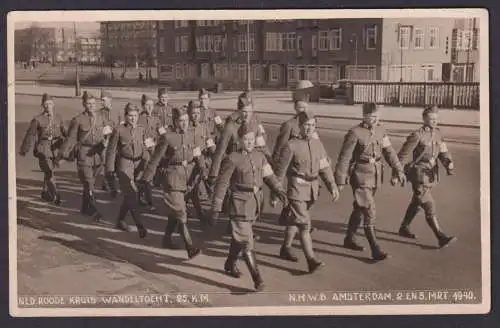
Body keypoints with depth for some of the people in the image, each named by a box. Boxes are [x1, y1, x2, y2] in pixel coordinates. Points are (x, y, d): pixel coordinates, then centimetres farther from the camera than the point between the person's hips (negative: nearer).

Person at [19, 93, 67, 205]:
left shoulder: (58, 118, 7)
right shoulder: (37, 119, -3)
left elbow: (65, 132, 14)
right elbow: (30, 135, 2)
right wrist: (24, 150, 7)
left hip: (55, 148, 4)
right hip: (43, 148, -4)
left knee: (49, 171, 17)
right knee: (49, 172, -14)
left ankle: (45, 193, 35)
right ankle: (55, 195, -14)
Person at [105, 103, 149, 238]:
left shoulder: (143, 130, 7)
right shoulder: (119, 130, -4)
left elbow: (146, 150, 10)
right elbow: (111, 150, -2)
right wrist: (110, 169, -5)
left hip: (139, 165, 4)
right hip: (124, 165, -4)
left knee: (129, 196, 14)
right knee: (131, 195, -12)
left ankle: (120, 220, 34)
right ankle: (140, 226, -13)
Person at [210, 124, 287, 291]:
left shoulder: (260, 157, 5)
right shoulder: (232, 159, -12)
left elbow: (269, 176, 1)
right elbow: (222, 184, -10)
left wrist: (279, 191, -17)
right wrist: (215, 209, -11)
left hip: (255, 203, 6)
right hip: (240, 204, -6)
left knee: (239, 237, 22)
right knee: (247, 242, -8)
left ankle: (230, 265, 44)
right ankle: (257, 279, -8)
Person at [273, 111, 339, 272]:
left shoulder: (318, 144, 4)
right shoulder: (291, 146, -14)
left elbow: (324, 167, 6)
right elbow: (280, 170, -8)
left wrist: (332, 186, -5)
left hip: (312, 189, 6)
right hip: (296, 190, -6)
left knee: (294, 220, 20)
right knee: (304, 223, -11)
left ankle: (285, 249, 37)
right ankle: (312, 260, -14)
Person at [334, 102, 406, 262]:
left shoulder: (380, 130, 4)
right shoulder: (355, 133, -15)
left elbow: (389, 151, 6)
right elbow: (344, 158, -12)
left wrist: (399, 170, -3)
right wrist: (340, 181, -11)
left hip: (375, 176, 7)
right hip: (361, 177, -7)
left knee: (359, 209, 20)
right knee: (369, 212, -9)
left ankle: (349, 239, 36)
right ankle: (375, 250, -7)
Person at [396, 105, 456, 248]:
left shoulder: (437, 133, 4)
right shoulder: (417, 136, -17)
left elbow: (443, 152, 4)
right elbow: (403, 155, -12)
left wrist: (449, 163, -17)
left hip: (431, 175, 8)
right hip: (419, 176, -8)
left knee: (416, 203, 22)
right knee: (429, 207, -10)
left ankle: (404, 228, 39)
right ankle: (441, 238, -12)